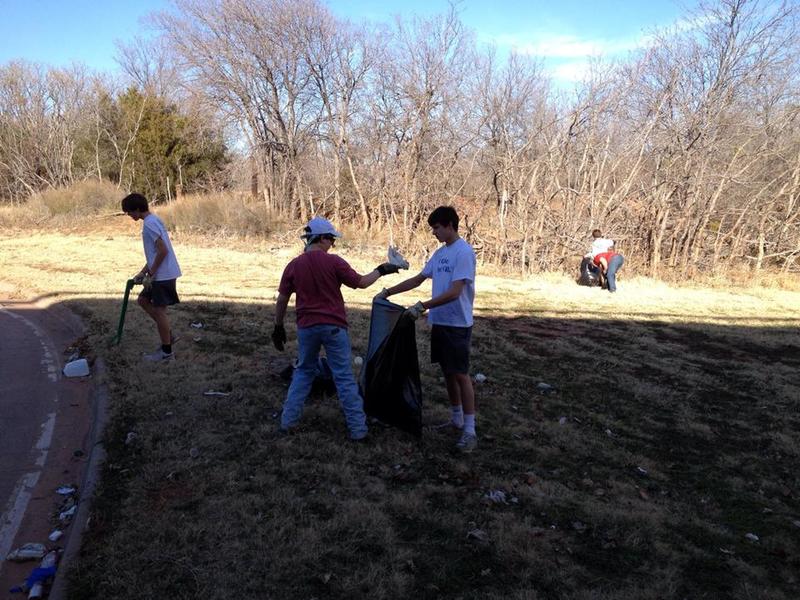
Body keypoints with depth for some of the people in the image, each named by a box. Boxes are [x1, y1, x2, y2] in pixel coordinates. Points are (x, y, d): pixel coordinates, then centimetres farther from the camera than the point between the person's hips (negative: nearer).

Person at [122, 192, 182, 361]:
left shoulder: (149, 224, -16)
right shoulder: (152, 220, 15)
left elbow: (163, 250, -23)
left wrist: (150, 274, -16)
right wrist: (143, 272, 20)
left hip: (163, 275, -10)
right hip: (160, 274, 10)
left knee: (159, 311, -2)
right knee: (143, 300, 19)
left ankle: (166, 351, 7)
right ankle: (168, 334, 21)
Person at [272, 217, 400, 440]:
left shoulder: (293, 266, 0)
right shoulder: (333, 262, -9)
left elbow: (282, 300, 4)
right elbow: (361, 282, -4)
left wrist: (278, 327, 14)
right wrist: (381, 270, 11)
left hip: (306, 327, 3)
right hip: (333, 327, -3)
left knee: (303, 372, 20)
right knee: (344, 377, 3)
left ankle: (288, 421, 19)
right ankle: (357, 428, 7)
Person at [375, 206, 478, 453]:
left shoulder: (464, 252, -16)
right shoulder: (440, 253, 12)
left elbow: (454, 292, -23)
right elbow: (418, 279, 18)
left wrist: (422, 307, -29)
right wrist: (387, 292, 12)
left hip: (457, 324, -8)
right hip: (439, 322, 8)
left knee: (461, 374, -5)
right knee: (448, 372, 14)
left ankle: (469, 430, 1)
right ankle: (456, 419, 26)